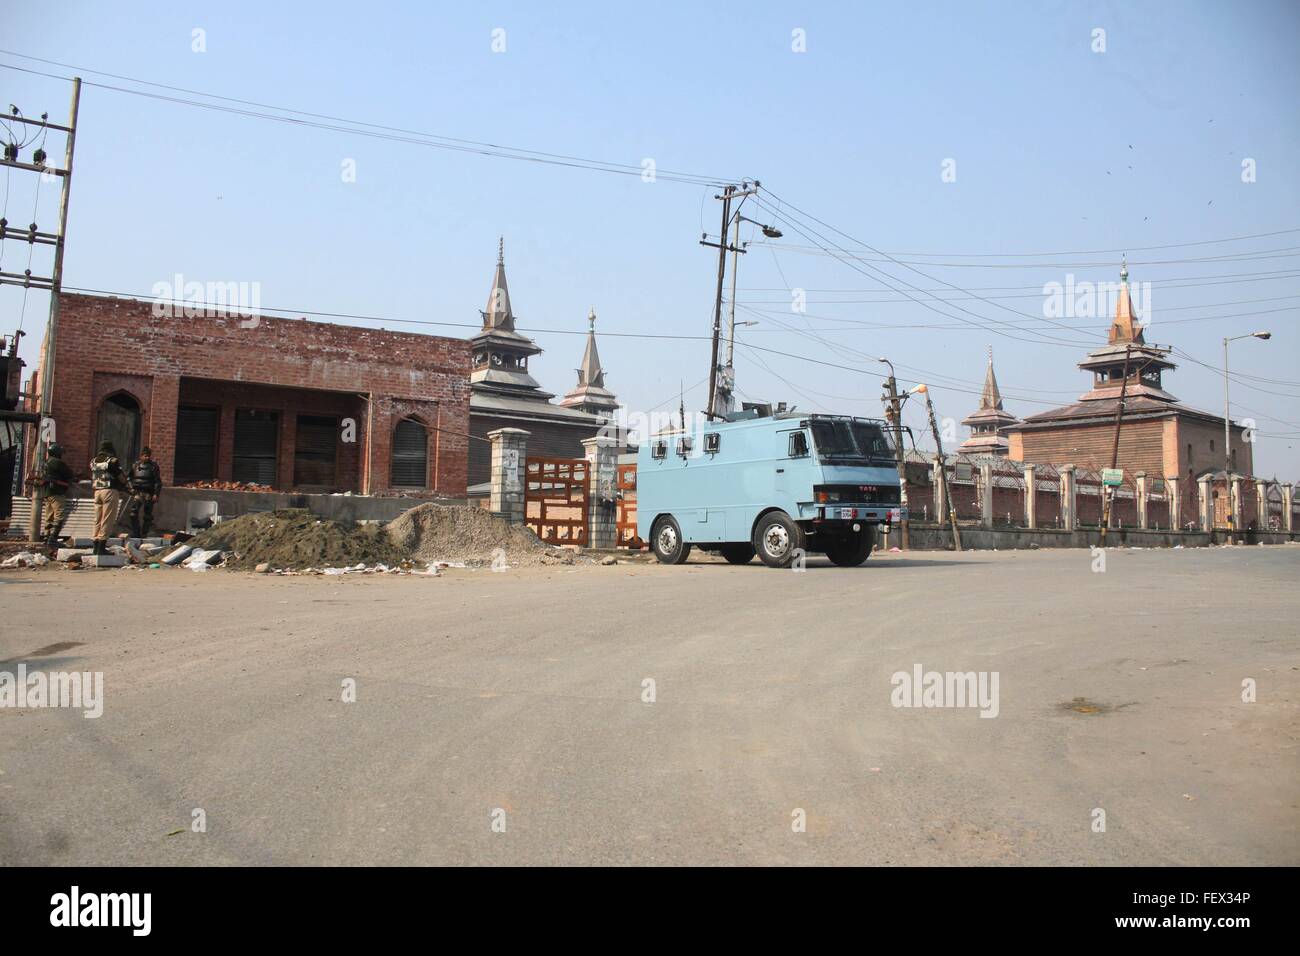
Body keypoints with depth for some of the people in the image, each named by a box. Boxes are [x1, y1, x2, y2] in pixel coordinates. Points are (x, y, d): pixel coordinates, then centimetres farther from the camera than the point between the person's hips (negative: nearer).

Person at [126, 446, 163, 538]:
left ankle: (144, 534, 12)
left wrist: (156, 494, -10)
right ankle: (135, 533, -1)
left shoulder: (153, 466, -2)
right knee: (133, 512, -8)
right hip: (137, 492, 3)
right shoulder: (135, 465, 7)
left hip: (148, 494, -3)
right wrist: (131, 487, 7)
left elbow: (158, 481, -4)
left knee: (147, 515, 2)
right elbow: (128, 476, 21)